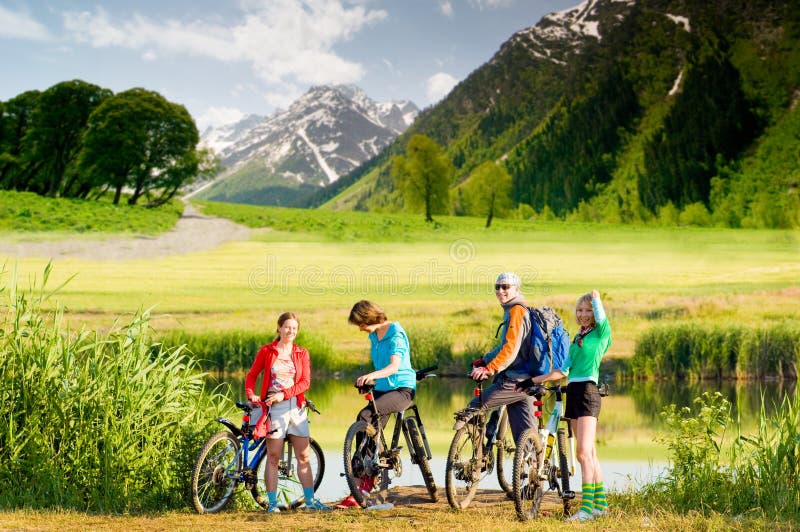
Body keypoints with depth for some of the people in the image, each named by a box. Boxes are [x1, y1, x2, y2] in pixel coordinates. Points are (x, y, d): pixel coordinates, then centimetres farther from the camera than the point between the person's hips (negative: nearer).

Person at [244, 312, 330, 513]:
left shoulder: (302, 354, 8)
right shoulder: (266, 351, 4)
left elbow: (305, 382, 0)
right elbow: (251, 375, 8)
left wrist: (283, 394, -13)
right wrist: (251, 395, -9)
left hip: (296, 406, 2)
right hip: (274, 408, -2)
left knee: (303, 456, 3)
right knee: (273, 457, -1)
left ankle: (310, 500, 8)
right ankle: (272, 503, 2)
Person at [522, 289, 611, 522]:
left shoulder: (601, 332, -1)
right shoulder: (577, 338, 20)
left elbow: (601, 315, -21)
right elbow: (563, 370, 20)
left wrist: (595, 297, -3)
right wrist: (536, 380, 15)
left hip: (588, 391, -8)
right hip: (573, 392, 8)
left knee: (584, 452, -14)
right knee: (589, 453, 10)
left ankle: (586, 507, -16)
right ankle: (601, 503, 16)